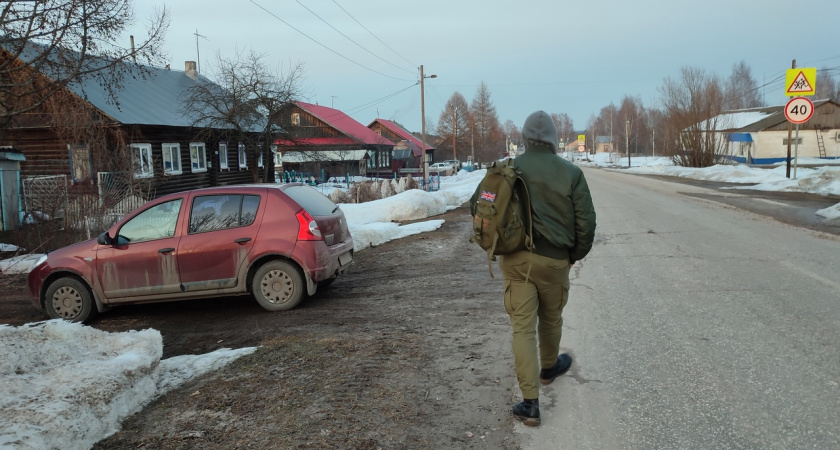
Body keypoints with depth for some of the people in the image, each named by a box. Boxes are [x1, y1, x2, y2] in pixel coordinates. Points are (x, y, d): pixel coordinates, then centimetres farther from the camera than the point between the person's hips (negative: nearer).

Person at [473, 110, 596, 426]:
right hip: (554, 259, 0)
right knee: (551, 319, 22)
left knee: (523, 327, 3)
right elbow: (586, 221, -5)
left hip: (515, 259, 0)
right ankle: (549, 368, 48)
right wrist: (576, 254, 11)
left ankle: (530, 403, 1)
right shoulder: (571, 173, -4)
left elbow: (478, 205, 1)